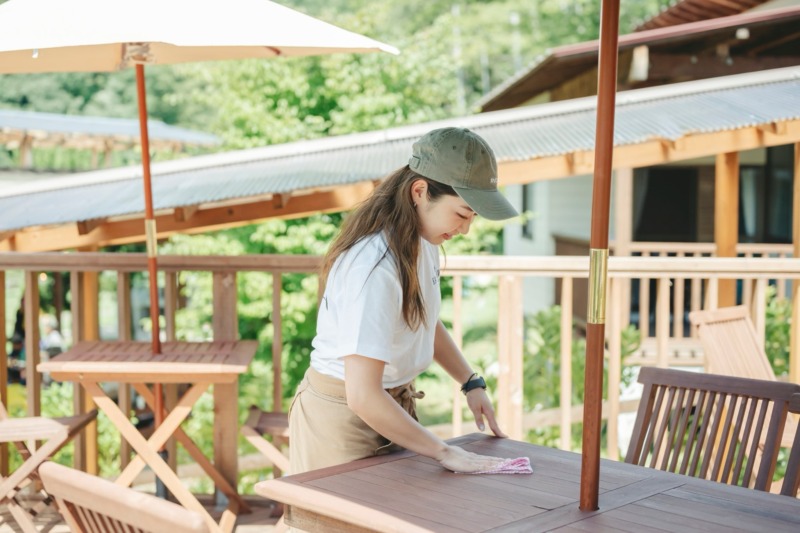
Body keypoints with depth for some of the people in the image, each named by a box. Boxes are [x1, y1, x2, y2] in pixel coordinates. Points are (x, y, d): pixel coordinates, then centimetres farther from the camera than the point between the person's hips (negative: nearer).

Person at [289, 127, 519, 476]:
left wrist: (471, 382, 7)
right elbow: (362, 396, -33)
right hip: (343, 416, -8)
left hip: (394, 403, 8)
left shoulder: (421, 240, -2)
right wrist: (443, 452, -26)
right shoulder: (375, 269, -30)